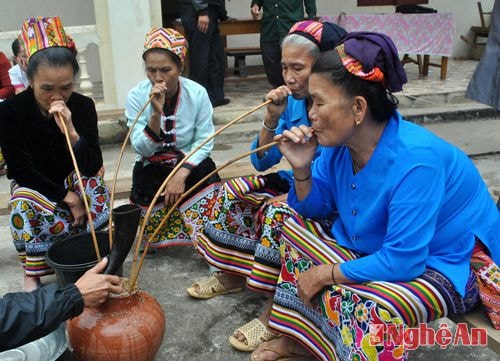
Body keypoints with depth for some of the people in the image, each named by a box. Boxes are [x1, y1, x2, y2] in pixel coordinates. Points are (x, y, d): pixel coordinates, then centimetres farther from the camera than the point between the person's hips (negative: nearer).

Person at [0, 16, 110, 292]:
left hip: (73, 179, 2)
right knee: (24, 204, -33)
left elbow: (92, 168, -24)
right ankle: (32, 273, -12)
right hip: (31, 184, -1)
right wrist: (65, 196, -25)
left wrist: (71, 131, -41)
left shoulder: (83, 106, -18)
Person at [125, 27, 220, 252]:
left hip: (191, 163, 0)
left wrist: (182, 174, -25)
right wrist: (156, 113, -33)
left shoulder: (197, 93, -15)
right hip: (152, 166, 0)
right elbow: (142, 149, -18)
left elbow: (204, 142, -11)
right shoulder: (137, 96, -14)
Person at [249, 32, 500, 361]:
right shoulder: (341, 142, -8)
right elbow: (312, 208, 4)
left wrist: (326, 274, -20)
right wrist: (302, 168, -16)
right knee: (294, 226, 3)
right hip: (382, 249, 9)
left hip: (451, 267, -8)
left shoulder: (414, 160, -32)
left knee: (363, 307, -36)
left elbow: (402, 261, -31)